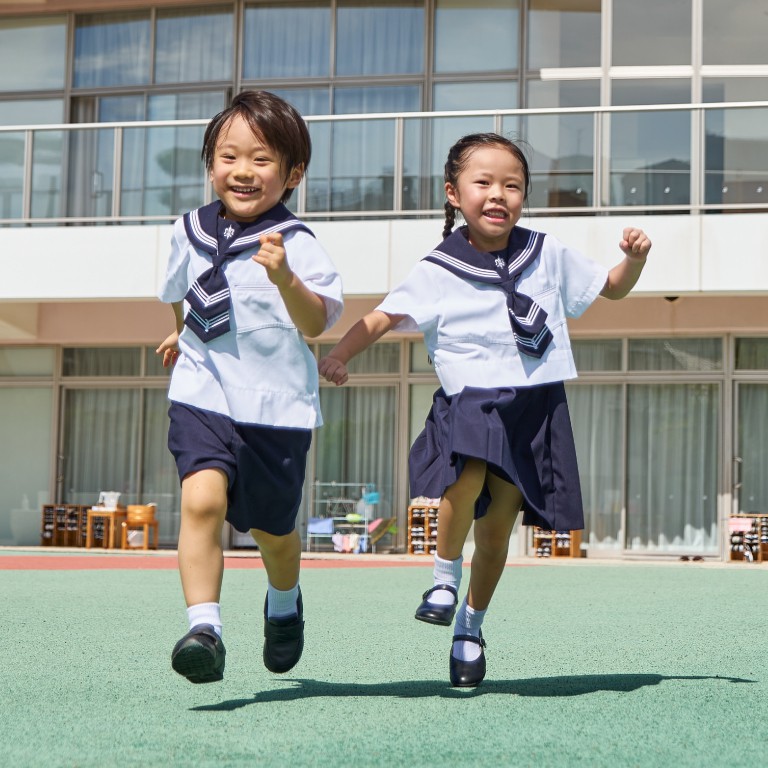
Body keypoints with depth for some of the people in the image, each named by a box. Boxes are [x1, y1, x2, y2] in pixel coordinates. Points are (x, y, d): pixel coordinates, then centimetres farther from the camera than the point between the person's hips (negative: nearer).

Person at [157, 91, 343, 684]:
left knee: (272, 529, 13)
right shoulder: (191, 231, 3)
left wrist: (285, 278, -43)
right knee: (203, 500, -23)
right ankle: (204, 628, -25)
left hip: (276, 406, -2)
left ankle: (284, 603, 45)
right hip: (203, 394, 2)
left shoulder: (296, 245, -12)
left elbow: (317, 324, -27)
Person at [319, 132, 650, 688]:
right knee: (466, 481, -31)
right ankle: (445, 575, -2)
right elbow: (383, 317, -5)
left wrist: (635, 258, -1)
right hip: (469, 401, -2)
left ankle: (471, 625, 27)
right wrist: (340, 354, -22)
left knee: (496, 526, 4)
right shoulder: (437, 272, -1)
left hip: (536, 408, 2)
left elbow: (611, 288, 19)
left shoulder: (549, 255, 8)